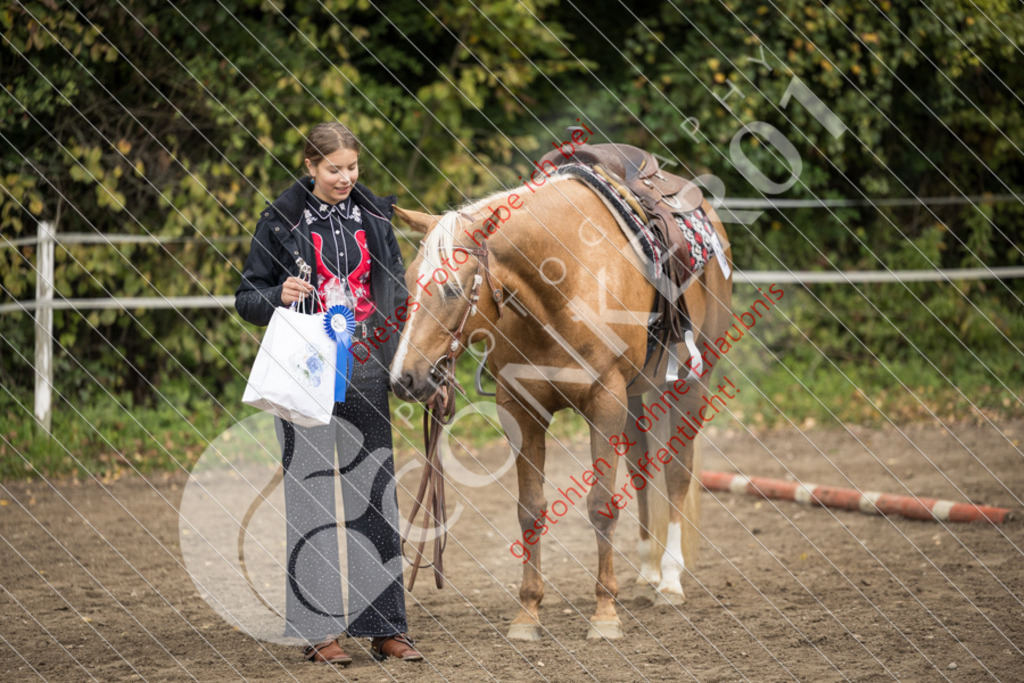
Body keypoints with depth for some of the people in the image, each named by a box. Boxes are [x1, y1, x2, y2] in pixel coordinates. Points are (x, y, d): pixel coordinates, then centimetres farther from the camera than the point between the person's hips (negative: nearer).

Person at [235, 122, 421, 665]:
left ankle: (384, 627, 11)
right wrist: (279, 296, -20)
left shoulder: (373, 216, 9)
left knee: (376, 498, 4)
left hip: (366, 372, 3)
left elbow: (397, 292, 16)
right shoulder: (281, 221, -2)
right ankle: (317, 629, 6)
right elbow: (247, 298, 1)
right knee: (310, 501, 0)